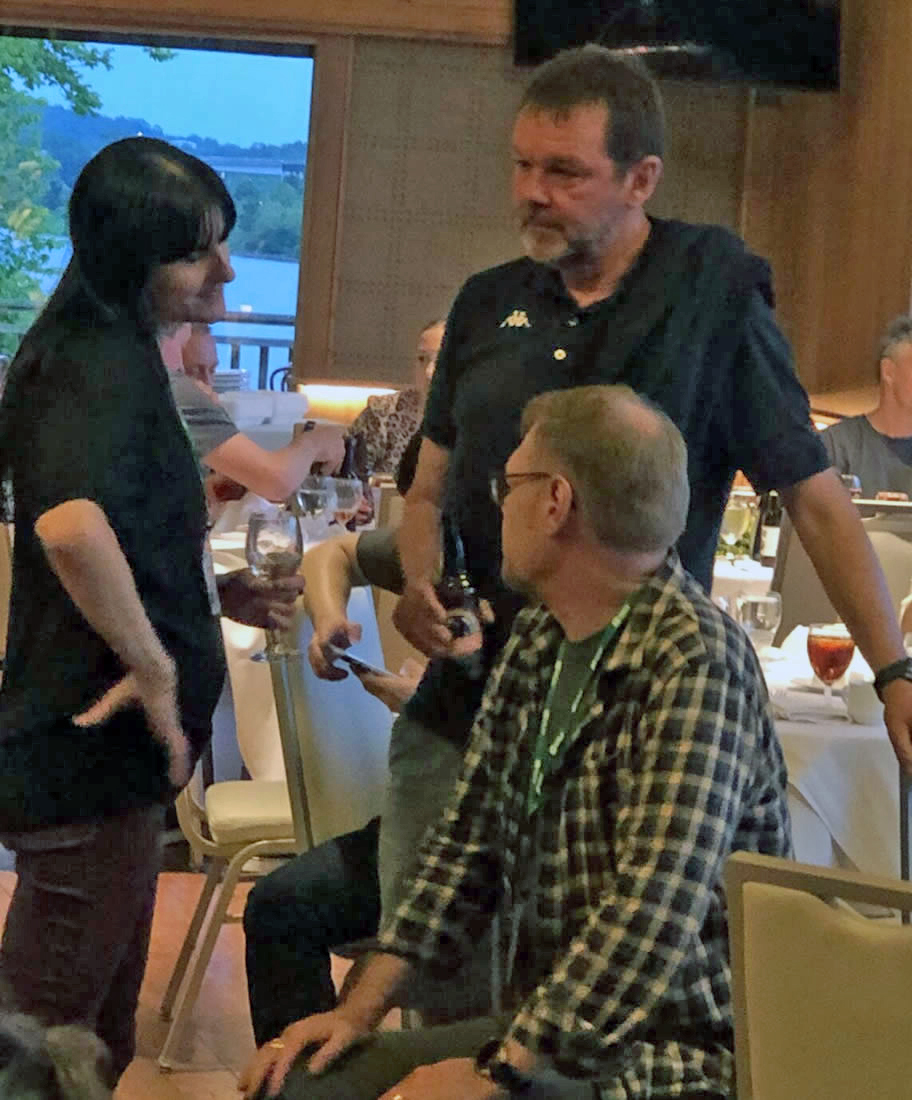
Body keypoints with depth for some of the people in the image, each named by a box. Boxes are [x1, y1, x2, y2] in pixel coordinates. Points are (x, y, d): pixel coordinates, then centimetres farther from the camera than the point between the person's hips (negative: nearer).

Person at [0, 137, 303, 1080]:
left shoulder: (107, 350, 11)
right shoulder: (103, 367, -20)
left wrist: (217, 594, 9)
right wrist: (156, 667, -28)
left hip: (94, 749, 10)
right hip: (86, 756, -10)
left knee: (102, 1020, 22)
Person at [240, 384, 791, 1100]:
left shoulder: (695, 659, -20)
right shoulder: (536, 643, 9)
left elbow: (654, 912, -27)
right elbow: (467, 844, 13)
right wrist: (361, 1008, 4)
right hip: (545, 1029, 8)